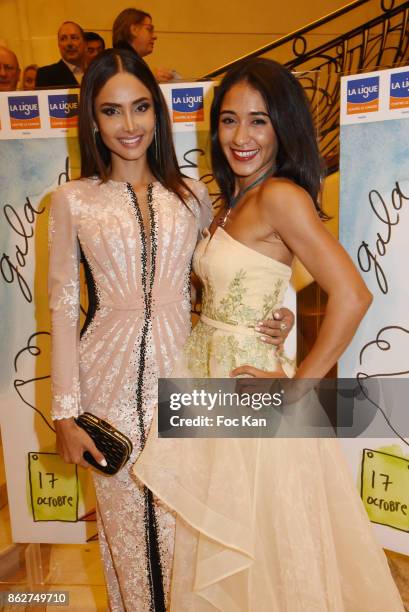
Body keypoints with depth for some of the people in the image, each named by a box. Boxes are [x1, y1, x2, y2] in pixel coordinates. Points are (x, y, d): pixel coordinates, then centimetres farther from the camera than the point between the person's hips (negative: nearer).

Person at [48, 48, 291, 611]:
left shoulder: (192, 195, 6)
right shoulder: (73, 200, 1)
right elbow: (63, 308, 0)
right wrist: (65, 412, -4)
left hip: (181, 374, 2)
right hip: (110, 380, -1)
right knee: (125, 516, 12)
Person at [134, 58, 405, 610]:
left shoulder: (281, 195, -17)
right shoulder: (232, 201, 9)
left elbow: (352, 296, -25)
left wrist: (297, 386, -18)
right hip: (210, 380, 8)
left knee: (267, 547, 14)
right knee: (220, 547, 25)